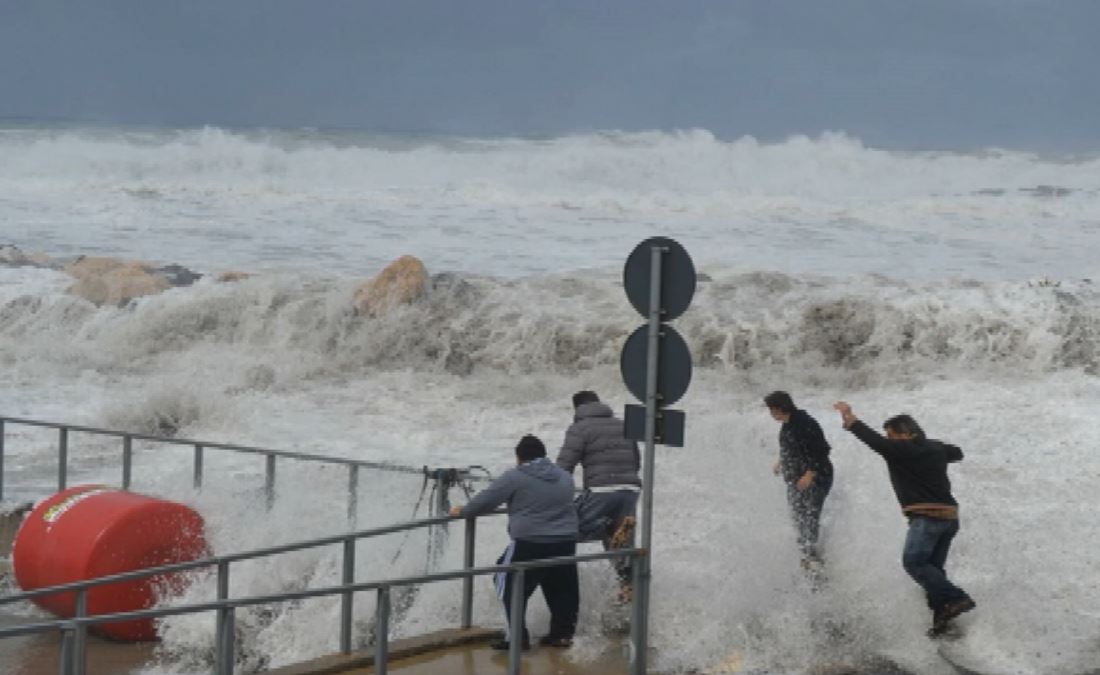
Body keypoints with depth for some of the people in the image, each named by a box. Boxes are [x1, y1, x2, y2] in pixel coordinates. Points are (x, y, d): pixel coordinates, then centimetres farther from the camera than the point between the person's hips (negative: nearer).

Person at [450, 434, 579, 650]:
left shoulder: (514, 477, -6)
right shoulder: (565, 478, 11)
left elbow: (485, 500, -3)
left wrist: (463, 511, 13)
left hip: (529, 545, -5)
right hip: (565, 543, 5)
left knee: (511, 586, 6)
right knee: (561, 590, 17)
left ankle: (518, 636, 1)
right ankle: (562, 633, 23)